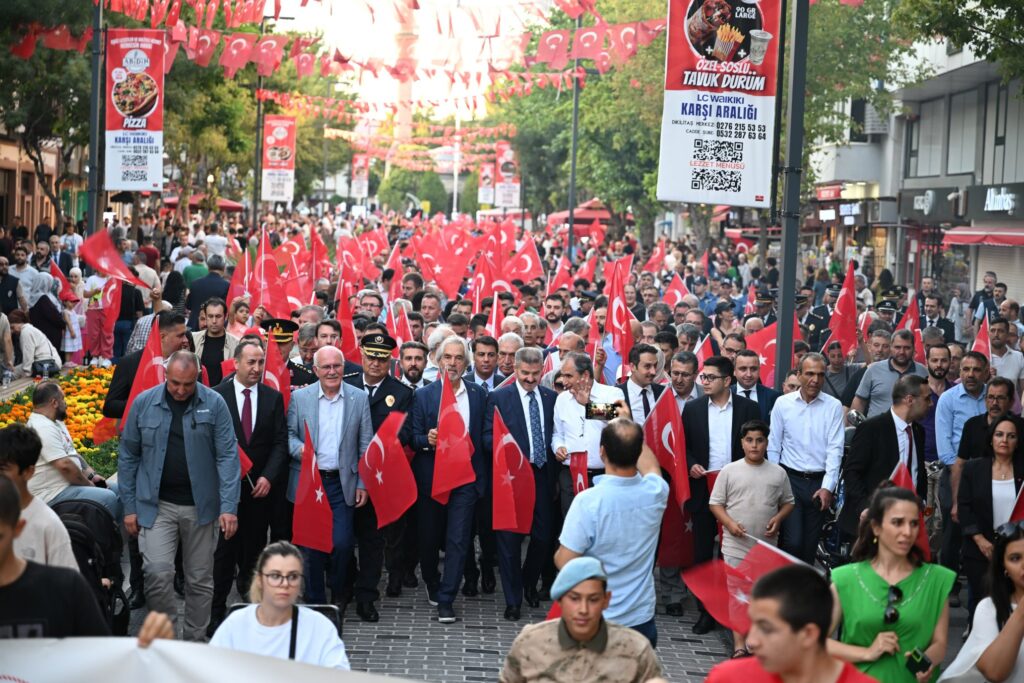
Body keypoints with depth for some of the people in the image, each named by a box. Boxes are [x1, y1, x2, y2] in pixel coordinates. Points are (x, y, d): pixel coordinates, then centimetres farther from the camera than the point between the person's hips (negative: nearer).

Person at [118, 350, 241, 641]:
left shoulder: (214, 404, -4)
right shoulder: (144, 403, 0)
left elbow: (227, 456, -5)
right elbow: (128, 456, 6)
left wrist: (229, 506, -12)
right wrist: (129, 506, 4)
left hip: (200, 505, 0)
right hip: (156, 505, 0)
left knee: (200, 579, 8)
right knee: (157, 572, -15)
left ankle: (195, 641, 24)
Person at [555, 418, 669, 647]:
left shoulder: (588, 501, -23)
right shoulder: (655, 493, -9)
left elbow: (564, 562, -18)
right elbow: (650, 466, 17)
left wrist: (559, 554, 5)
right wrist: (630, 427, 29)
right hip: (642, 621, 4)